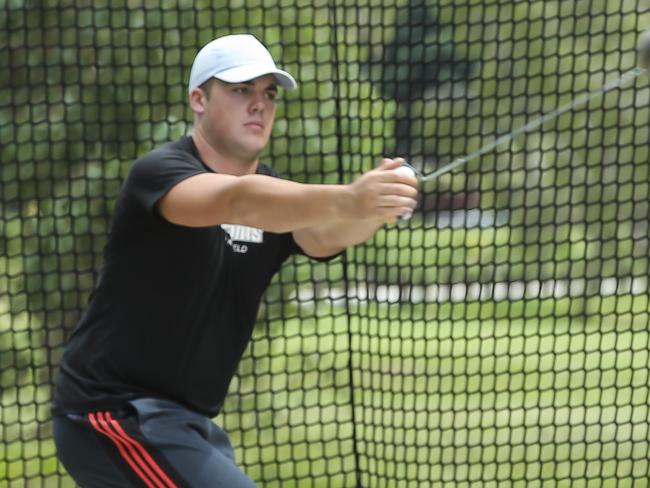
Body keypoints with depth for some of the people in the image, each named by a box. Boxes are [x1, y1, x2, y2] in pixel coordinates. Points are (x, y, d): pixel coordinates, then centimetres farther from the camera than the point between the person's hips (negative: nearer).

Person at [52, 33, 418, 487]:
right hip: (113, 414, -9)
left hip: (185, 420, 9)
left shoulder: (272, 193, 3)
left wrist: (368, 211, -43)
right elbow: (237, 201, -39)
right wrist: (346, 200, -55)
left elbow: (325, 235, -19)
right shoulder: (160, 171, -17)